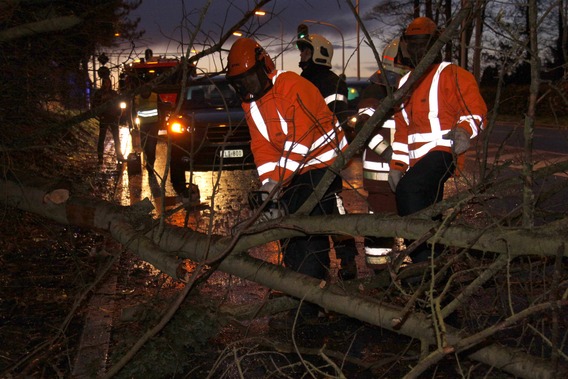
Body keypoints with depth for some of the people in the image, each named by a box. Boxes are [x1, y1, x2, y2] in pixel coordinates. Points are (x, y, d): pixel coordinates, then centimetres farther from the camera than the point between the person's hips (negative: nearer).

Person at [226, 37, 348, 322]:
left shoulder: (293, 87, -21)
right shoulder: (250, 102, 6)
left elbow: (299, 140, -25)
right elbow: (262, 146, 1)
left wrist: (277, 182, -27)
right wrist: (268, 183, -13)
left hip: (323, 163, -9)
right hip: (294, 171, 9)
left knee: (311, 230, -15)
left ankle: (310, 304, -11)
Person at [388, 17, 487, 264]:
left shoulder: (453, 76, -1)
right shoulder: (406, 82, 21)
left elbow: (475, 110, -7)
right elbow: (402, 128, 24)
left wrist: (465, 130, -29)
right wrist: (397, 165, 18)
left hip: (443, 152, -8)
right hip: (418, 159, 8)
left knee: (408, 189, -31)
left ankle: (424, 257, -29)